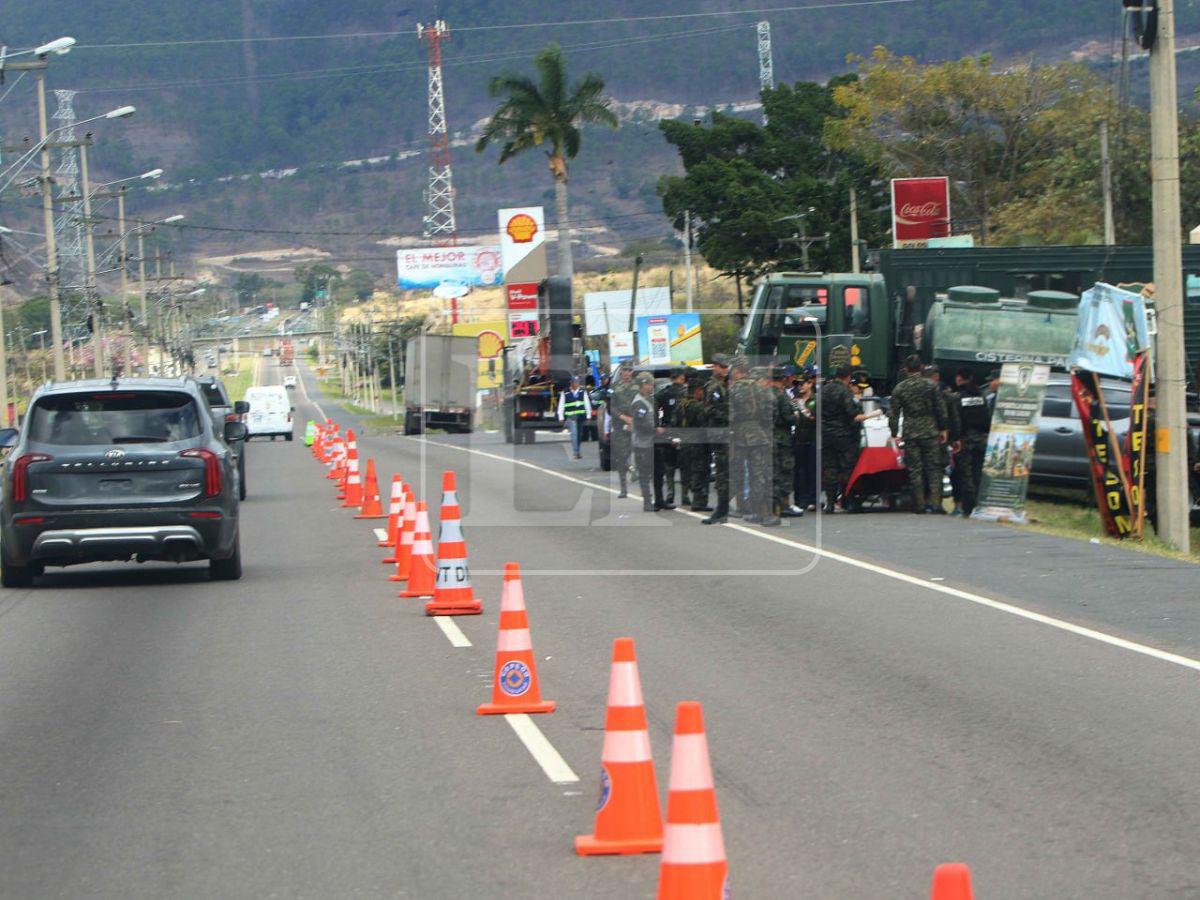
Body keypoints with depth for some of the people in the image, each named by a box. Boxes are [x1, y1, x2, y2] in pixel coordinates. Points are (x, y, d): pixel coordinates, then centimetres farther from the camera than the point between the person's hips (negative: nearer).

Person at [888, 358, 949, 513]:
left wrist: (894, 434, 8)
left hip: (910, 434, 1)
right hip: (930, 432, -1)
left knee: (915, 469, 5)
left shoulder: (899, 388, 1)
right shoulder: (930, 385, -1)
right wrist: (943, 429, 11)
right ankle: (934, 501, -7)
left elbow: (893, 413, 1)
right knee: (933, 467, 3)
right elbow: (941, 409, 2)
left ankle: (920, 504, 4)